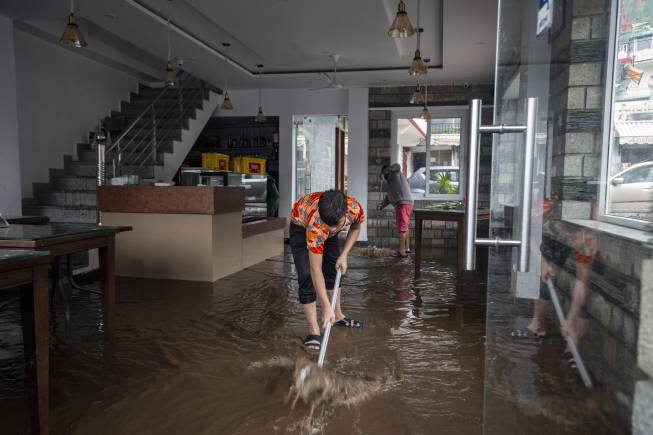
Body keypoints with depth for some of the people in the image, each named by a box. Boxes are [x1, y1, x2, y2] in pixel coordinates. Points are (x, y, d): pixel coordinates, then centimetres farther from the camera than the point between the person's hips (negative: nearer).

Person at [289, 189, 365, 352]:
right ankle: (314, 330, -8)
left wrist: (343, 255, -17)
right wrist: (326, 307, -41)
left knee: (335, 269, 10)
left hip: (326, 226, 5)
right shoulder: (316, 225, -46)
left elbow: (355, 228, -7)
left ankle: (338, 316, 28)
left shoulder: (356, 208, -35)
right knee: (307, 276, -16)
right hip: (301, 225, -5)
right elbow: (316, 269, -40)